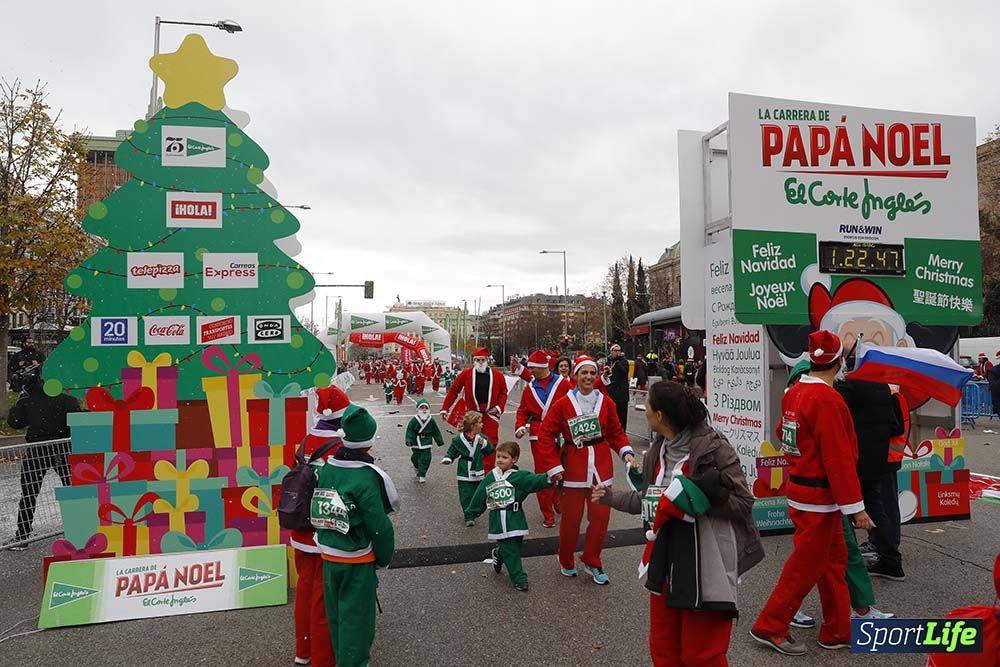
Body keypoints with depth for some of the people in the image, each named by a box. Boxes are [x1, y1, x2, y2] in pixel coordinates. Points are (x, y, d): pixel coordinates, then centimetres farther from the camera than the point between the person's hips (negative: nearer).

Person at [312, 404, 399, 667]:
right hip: (357, 559, -6)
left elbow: (319, 508, 2)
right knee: (356, 616, 9)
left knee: (336, 611, 22)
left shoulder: (327, 467, -5)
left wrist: (329, 544, 14)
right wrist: (385, 557, -2)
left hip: (328, 555, 6)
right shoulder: (365, 477, -23)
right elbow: (379, 525, -18)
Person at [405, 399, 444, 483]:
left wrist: (440, 441, 10)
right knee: (416, 457, 12)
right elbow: (410, 431, -8)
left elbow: (436, 432, 7)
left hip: (427, 444, 1)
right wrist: (409, 441, -17)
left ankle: (421, 475, 5)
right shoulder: (414, 420, -10)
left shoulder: (431, 421, -3)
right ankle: (417, 466, 45)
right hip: (416, 444, -1)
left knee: (425, 459, -4)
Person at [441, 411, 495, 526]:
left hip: (478, 473, 3)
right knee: (466, 496, -4)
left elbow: (490, 451, 0)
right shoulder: (458, 439, -7)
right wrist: (447, 459, -15)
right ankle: (469, 517, 5)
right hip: (464, 474, -3)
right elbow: (452, 452, 2)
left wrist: (484, 443, -16)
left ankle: (472, 514, 27)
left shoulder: (481, 438, 0)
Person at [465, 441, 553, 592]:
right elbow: (479, 497, 15)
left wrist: (548, 479, -40)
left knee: (511, 548, 9)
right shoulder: (490, 477, 5)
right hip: (498, 522, 1)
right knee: (510, 552, 0)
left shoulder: (519, 477, -5)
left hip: (515, 521, -1)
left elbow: (535, 481, -21)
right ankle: (519, 579, 13)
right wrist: (471, 513, 21)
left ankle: (497, 555, 41)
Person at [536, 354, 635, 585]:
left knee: (600, 517, 8)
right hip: (573, 468, -3)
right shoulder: (563, 404, -6)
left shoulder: (605, 403, 2)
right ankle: (567, 562, 31)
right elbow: (546, 435, -4)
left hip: (601, 468, 3)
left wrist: (626, 451, -8)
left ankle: (592, 562, 30)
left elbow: (616, 432, 10)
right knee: (571, 518, 7)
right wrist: (553, 466, -8)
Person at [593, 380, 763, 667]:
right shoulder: (656, 452, 5)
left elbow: (743, 503, -15)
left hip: (706, 570, -7)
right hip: (665, 566, 7)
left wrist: (702, 496, -29)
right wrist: (611, 497, 21)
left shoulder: (714, 448, -18)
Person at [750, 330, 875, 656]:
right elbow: (839, 458, -23)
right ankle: (769, 627, 16)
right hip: (819, 497, -9)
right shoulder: (828, 400, -23)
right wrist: (855, 506, -18)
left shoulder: (794, 392, 3)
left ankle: (839, 631, 31)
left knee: (835, 559, 19)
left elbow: (782, 433, 16)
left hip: (800, 485, 9)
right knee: (806, 566, 5)